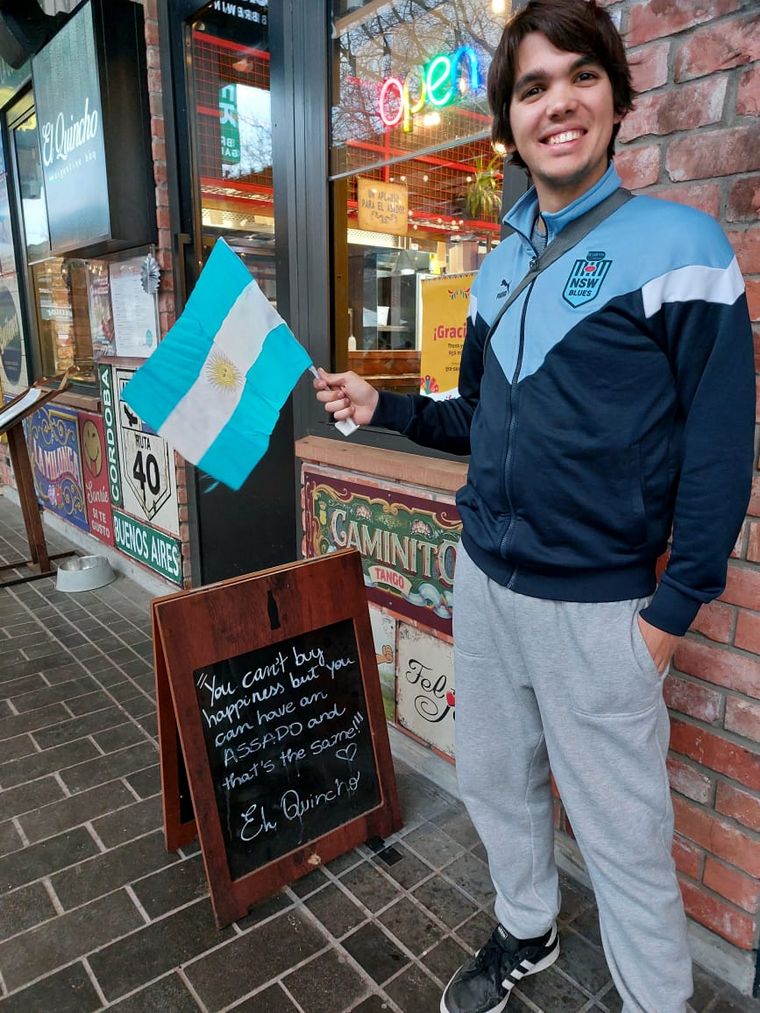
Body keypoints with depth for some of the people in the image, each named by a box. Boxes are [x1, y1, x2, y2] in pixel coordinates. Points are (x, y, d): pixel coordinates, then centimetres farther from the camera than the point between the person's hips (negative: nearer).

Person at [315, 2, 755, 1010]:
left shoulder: (677, 243, -8)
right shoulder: (497, 268, 10)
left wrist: (673, 609, -11)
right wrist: (383, 407, 3)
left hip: (597, 609, -6)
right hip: (483, 582, 6)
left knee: (624, 838, 8)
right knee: (494, 782, 21)